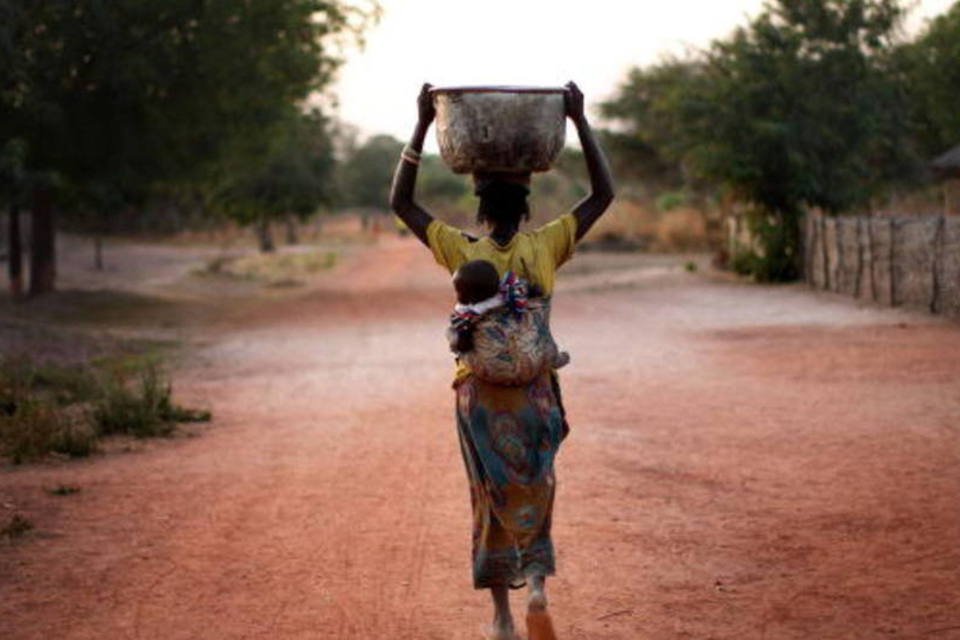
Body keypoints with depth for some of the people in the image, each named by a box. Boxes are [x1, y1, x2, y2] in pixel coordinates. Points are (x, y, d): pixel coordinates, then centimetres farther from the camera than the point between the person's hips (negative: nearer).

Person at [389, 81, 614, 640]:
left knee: (491, 496, 9)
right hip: (535, 390, 0)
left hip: (480, 392, 0)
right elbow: (604, 195, 1)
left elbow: (401, 202, 1)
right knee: (536, 486, 21)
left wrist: (423, 126, -2)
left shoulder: (462, 252, -7)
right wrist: (580, 121, -1)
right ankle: (537, 574, 0)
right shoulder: (546, 248, -7)